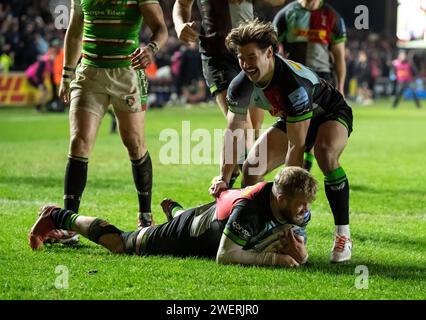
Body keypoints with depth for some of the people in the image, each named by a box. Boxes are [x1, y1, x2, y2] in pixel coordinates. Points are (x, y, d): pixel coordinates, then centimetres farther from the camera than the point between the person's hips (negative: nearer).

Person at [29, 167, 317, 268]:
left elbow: (300, 255, -11)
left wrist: (298, 252, -35)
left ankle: (174, 209, 72)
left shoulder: (298, 212, -22)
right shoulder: (249, 207, -42)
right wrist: (271, 258, -47)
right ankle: (58, 217, 29)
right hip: (189, 235, -6)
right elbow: (224, 255, -42)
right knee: (119, 243, 12)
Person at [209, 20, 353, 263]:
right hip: (292, 120, 7)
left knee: (326, 154, -38)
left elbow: (296, 147, -38)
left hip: (331, 114, -7)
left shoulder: (294, 83, -41)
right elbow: (233, 133, -8)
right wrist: (224, 178, -18)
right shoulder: (241, 86, -21)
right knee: (252, 167, -11)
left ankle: (343, 235, -29)